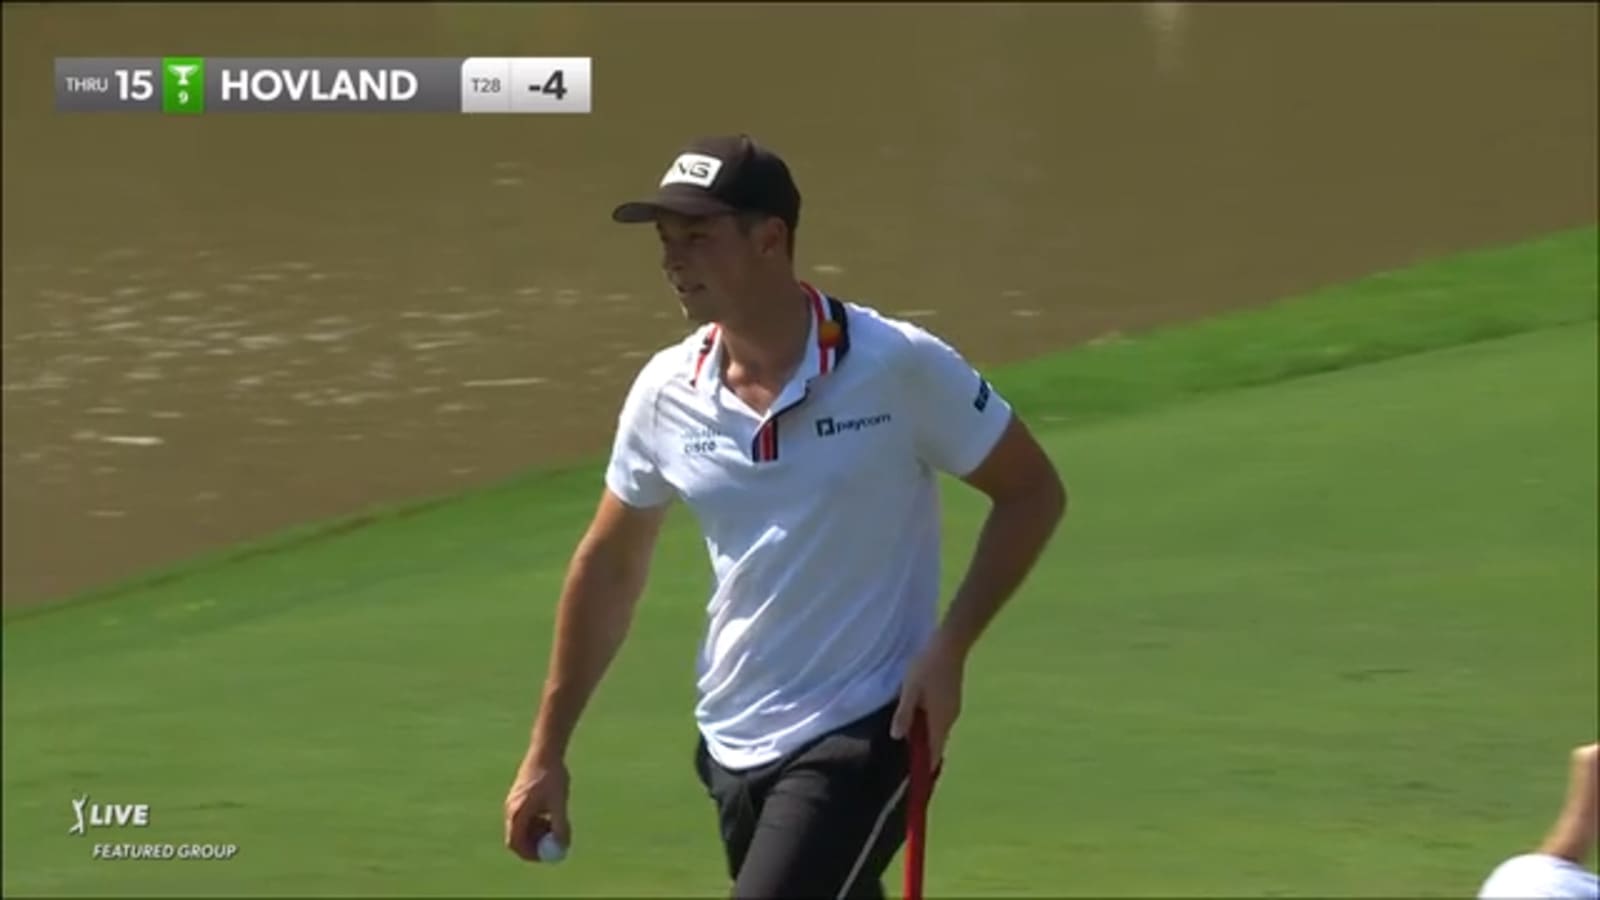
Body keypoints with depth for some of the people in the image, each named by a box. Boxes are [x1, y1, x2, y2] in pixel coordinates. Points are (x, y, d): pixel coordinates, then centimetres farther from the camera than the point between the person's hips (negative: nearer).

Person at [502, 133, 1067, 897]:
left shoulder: (901, 367, -13)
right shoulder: (666, 392, 0)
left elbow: (1033, 492, -4)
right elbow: (609, 567, 12)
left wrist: (948, 648, -15)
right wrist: (547, 753, 11)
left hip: (862, 738, -6)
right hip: (732, 748, 6)